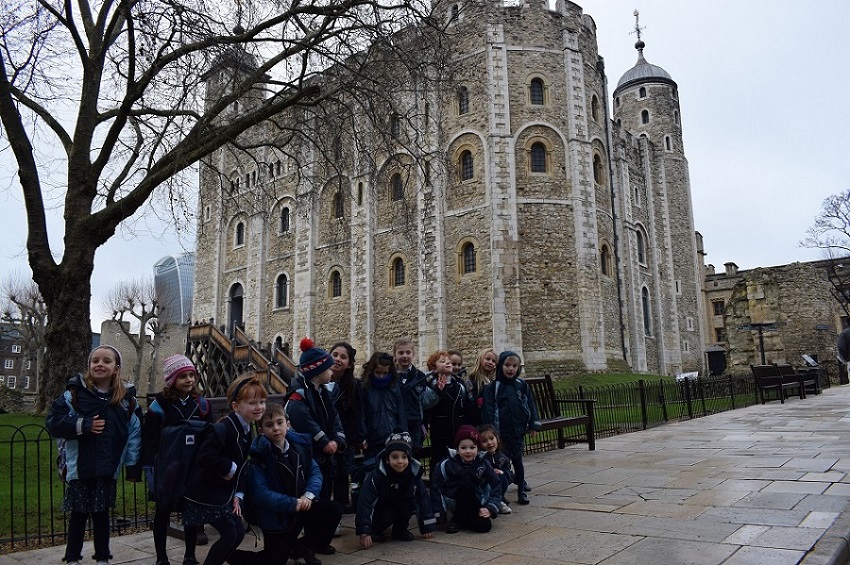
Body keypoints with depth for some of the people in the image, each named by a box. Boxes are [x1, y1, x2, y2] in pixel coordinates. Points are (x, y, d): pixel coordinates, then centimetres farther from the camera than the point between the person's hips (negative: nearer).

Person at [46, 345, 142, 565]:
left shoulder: (127, 398, 1)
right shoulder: (74, 392, -5)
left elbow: (134, 433, 4)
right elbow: (54, 422, -7)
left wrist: (133, 465, 3)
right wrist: (83, 425, -20)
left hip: (108, 469, 1)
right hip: (79, 466, -1)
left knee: (101, 514, 12)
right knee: (78, 514, 10)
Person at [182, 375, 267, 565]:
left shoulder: (247, 432, 6)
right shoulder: (222, 429, -25)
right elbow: (204, 458, -35)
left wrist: (238, 494, 4)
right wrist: (230, 468, -22)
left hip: (224, 493, 9)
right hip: (207, 494, -9)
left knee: (239, 532, 11)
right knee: (229, 534, -6)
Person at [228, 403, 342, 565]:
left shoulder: (300, 444, -3)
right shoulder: (258, 456, -20)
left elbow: (315, 472, 1)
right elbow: (260, 493, -25)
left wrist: (309, 495, -18)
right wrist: (293, 504, -27)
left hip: (302, 507, 5)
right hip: (275, 517, -5)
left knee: (334, 510, -10)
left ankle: (304, 546, 13)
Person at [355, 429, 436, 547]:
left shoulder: (414, 474, -21)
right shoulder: (376, 476, -30)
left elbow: (424, 498, -15)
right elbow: (364, 502, -33)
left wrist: (428, 527, -15)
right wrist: (364, 533, -39)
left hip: (404, 506, 3)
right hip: (380, 509, -3)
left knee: (412, 502, -25)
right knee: (388, 515, -32)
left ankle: (400, 529, 0)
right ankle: (375, 530, 0)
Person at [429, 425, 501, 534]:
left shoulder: (483, 464, -5)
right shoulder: (446, 465, -12)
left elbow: (495, 487, 0)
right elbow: (435, 488, -7)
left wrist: (490, 508, -12)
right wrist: (438, 513, -11)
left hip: (476, 502, 3)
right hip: (453, 502, -3)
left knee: (485, 525, -27)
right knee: (466, 478, -29)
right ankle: (458, 518, -13)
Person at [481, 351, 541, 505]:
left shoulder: (522, 385, 5)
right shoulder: (492, 387, -6)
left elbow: (530, 404, 9)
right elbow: (488, 410, -8)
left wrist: (533, 424, 6)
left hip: (518, 430, 3)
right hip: (501, 432, -2)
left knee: (517, 460, 9)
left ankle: (521, 489, 20)